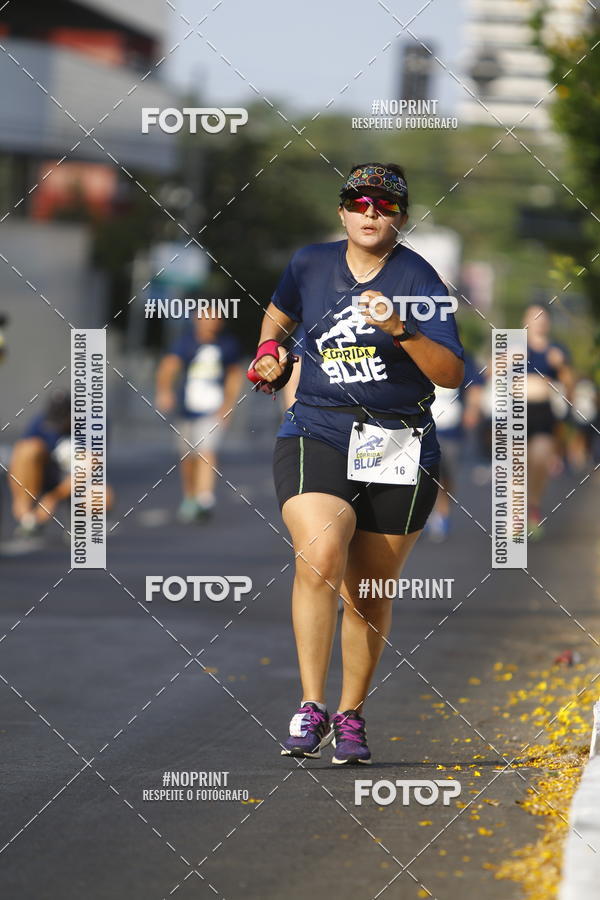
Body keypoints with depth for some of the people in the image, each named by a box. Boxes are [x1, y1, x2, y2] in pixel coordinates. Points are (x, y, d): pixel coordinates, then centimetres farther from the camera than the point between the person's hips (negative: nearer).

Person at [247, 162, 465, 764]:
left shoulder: (417, 278, -3)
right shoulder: (309, 264, 6)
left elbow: (451, 375, -11)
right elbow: (279, 315, 30)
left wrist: (401, 330, -25)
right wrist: (269, 353, 12)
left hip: (399, 450, 0)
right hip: (316, 437, 0)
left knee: (369, 595, 6)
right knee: (320, 557, -25)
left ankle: (351, 716, 25)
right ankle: (310, 708, -21)